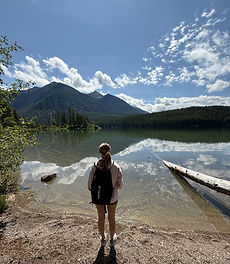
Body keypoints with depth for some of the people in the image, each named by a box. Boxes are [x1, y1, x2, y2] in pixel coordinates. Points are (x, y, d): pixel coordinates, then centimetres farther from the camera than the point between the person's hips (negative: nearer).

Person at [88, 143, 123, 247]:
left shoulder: (95, 167, -21)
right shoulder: (116, 167, -22)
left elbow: (90, 186, -13)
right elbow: (120, 185, -12)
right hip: (112, 198, 0)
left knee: (101, 218, 26)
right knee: (111, 219, 26)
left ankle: (103, 239, 51)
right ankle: (112, 239, 50)